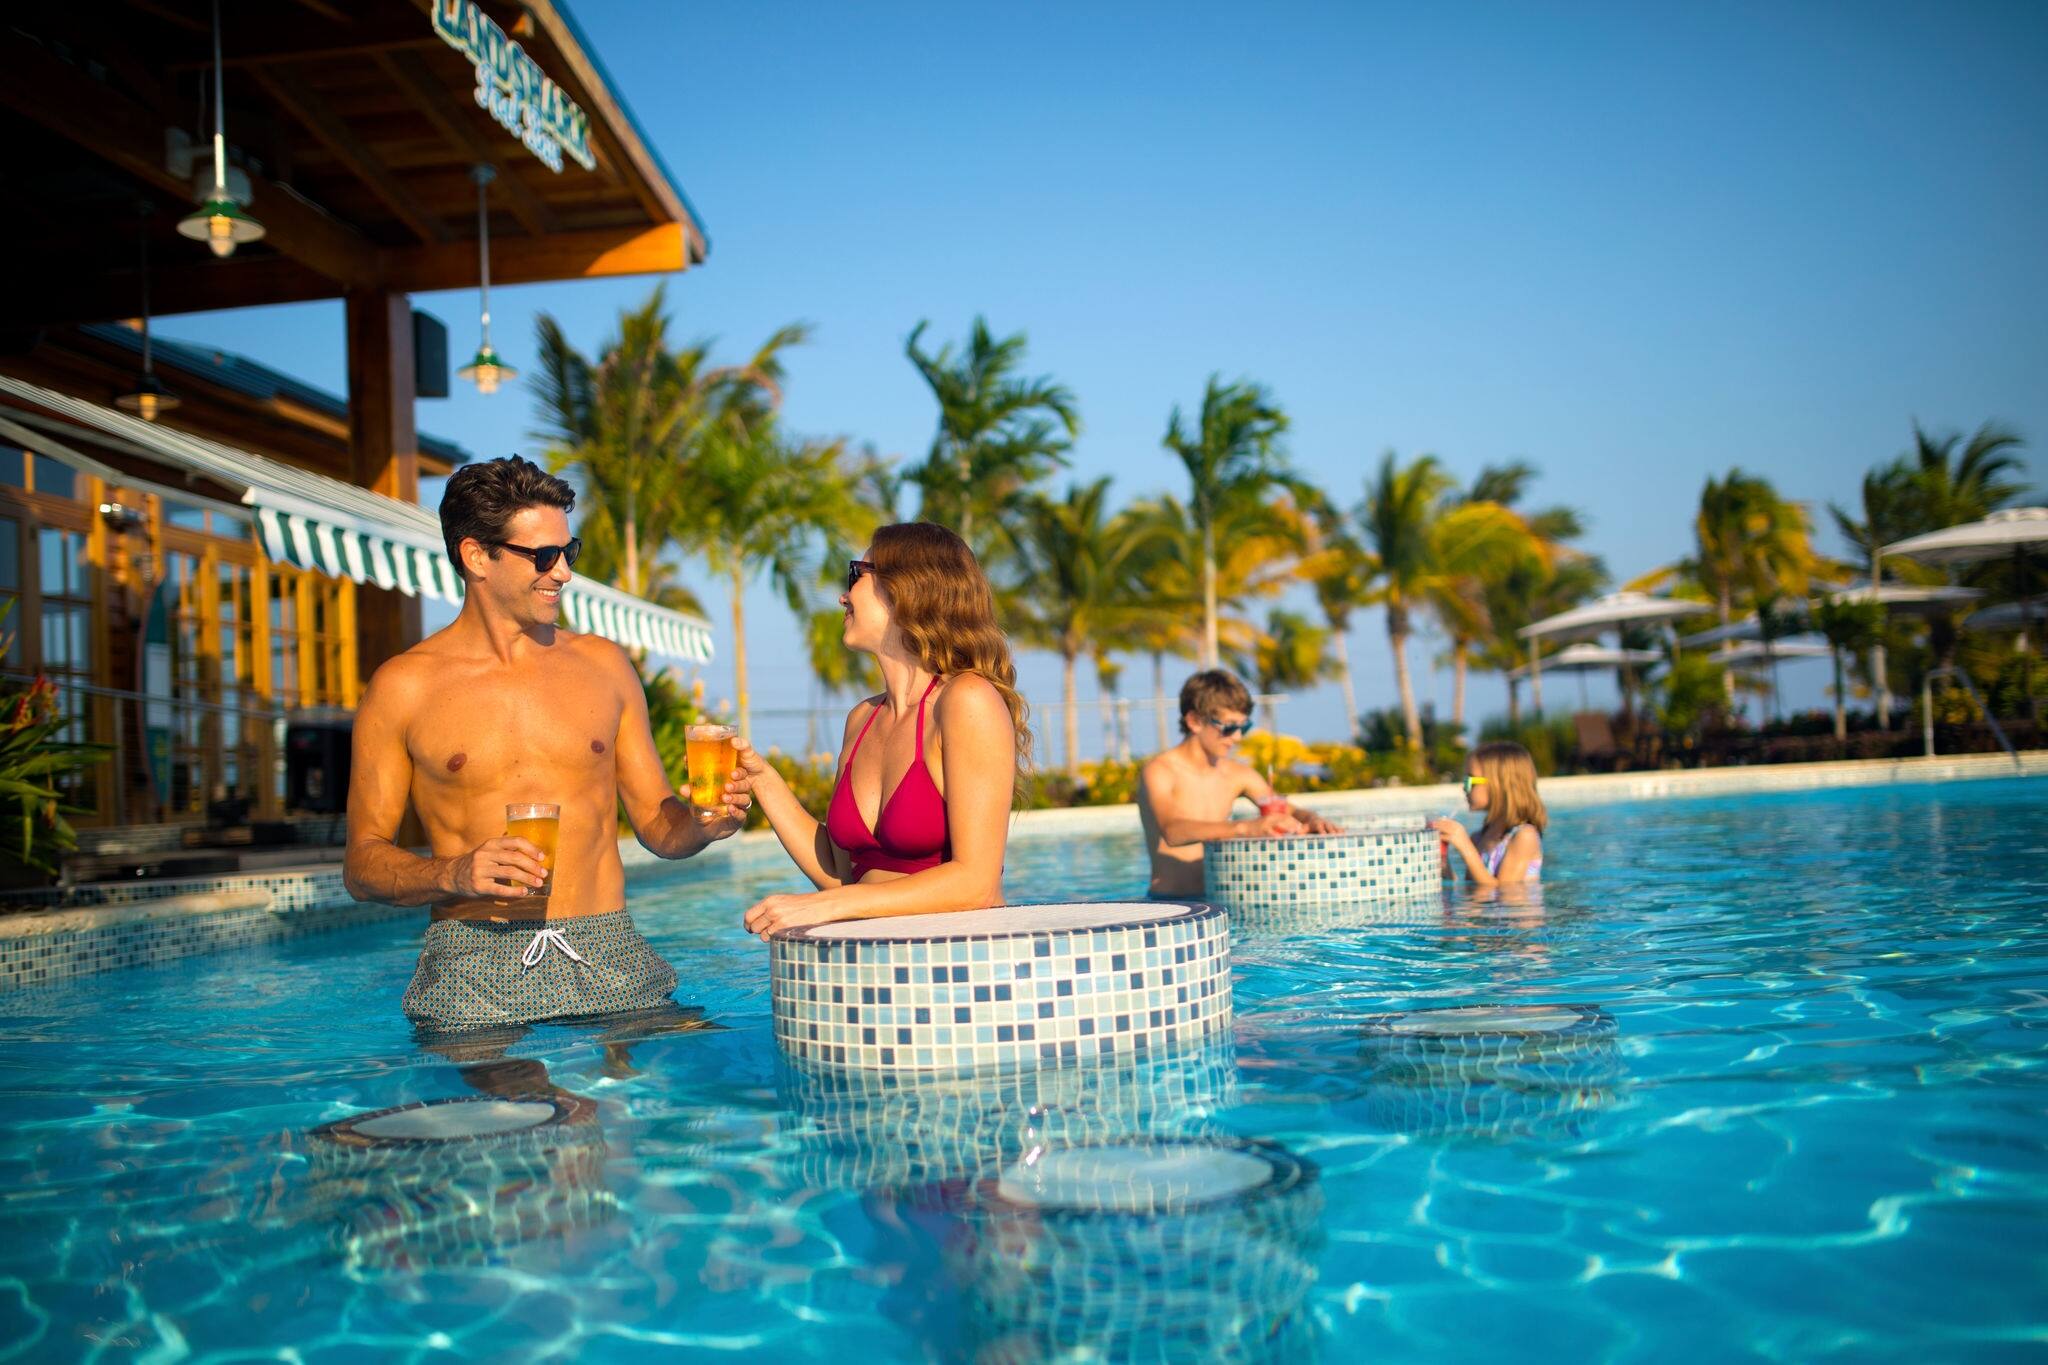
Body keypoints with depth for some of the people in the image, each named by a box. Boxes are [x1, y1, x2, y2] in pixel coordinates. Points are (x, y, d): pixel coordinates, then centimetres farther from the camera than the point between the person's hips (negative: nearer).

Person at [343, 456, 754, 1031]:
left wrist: (701, 823, -6)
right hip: (475, 970, -2)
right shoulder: (403, 687, 4)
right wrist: (454, 874, -14)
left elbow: (656, 823, 16)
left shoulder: (604, 665, 12)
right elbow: (363, 862, 4)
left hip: (609, 962, 2)